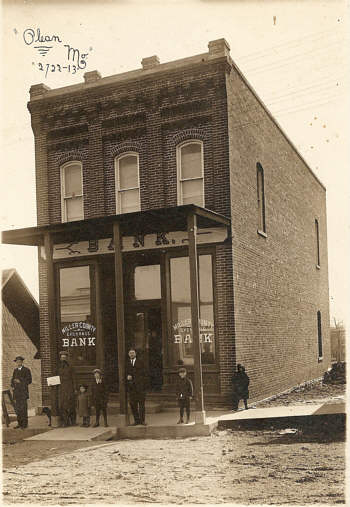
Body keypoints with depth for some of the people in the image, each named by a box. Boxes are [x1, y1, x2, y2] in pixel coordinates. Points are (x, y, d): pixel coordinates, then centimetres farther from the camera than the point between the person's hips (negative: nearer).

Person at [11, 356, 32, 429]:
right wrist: (13, 386, 3)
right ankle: (19, 423, 12)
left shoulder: (26, 370, -1)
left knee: (23, 408, -8)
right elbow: (12, 379, 21)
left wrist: (20, 381, -13)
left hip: (23, 391, -5)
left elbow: (29, 381, -5)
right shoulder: (15, 370, 15)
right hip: (16, 391, 5)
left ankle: (24, 424, -3)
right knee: (17, 408, 4)